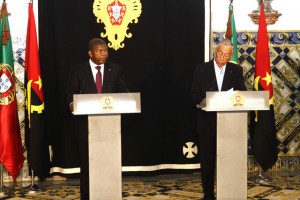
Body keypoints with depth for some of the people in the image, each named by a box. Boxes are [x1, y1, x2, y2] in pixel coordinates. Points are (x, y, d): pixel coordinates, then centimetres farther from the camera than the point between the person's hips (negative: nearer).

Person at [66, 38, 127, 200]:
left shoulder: (115, 70, 7)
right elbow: (70, 93, 2)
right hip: (86, 123, -1)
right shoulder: (78, 71, 1)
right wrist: (72, 104, -19)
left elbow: (122, 92, 9)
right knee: (86, 162, 6)